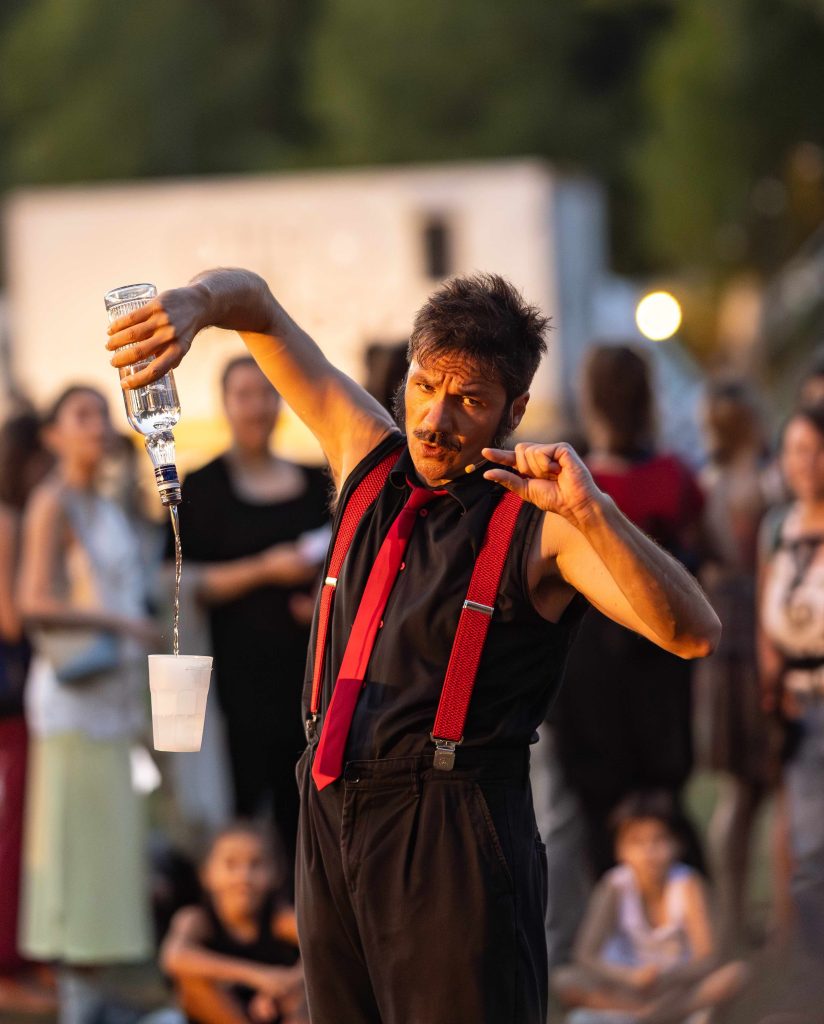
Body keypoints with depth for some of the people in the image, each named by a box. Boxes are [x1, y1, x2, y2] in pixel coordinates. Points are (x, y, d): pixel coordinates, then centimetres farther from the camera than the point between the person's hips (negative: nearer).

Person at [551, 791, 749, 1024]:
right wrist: (632, 978, -36)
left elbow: (707, 959, -18)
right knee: (564, 980, -27)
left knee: (736, 974, -27)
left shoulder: (687, 883, -14)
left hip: (676, 985, 0)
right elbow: (586, 956, -18)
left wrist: (663, 977, -37)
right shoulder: (615, 886, -14)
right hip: (626, 986, 0)